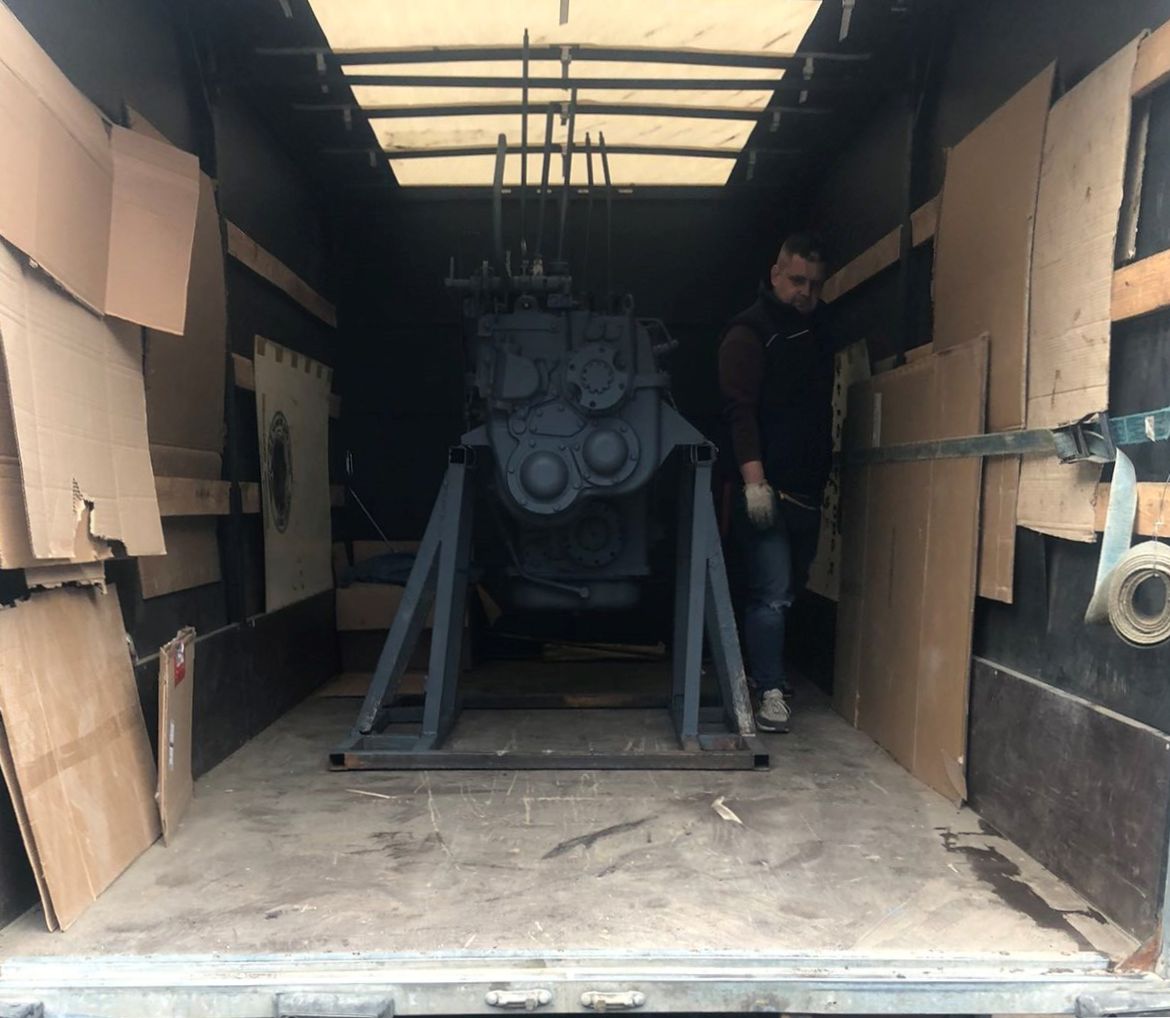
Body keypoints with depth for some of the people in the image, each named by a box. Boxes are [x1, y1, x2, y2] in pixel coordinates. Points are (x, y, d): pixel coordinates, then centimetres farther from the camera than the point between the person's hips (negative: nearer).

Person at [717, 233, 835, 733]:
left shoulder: (817, 336, 19)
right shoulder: (749, 332, -5)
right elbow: (739, 409, -15)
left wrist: (826, 479, 21)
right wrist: (754, 479, -24)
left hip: (806, 491, 8)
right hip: (765, 489, -8)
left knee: (787, 590, 13)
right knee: (772, 593, -8)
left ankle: (760, 672, 28)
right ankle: (771, 691, -1)